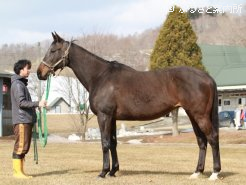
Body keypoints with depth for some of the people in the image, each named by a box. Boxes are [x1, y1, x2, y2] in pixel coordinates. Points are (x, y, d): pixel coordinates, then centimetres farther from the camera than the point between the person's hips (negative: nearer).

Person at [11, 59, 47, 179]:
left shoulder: (22, 83, 21)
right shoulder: (17, 84, -10)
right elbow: (21, 102, -19)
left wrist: (36, 106, 18)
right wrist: (37, 104, -23)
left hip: (27, 120, 10)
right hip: (21, 120, -10)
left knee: (24, 147, 10)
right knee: (21, 146, -9)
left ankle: (20, 171, 13)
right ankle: (17, 172, -8)